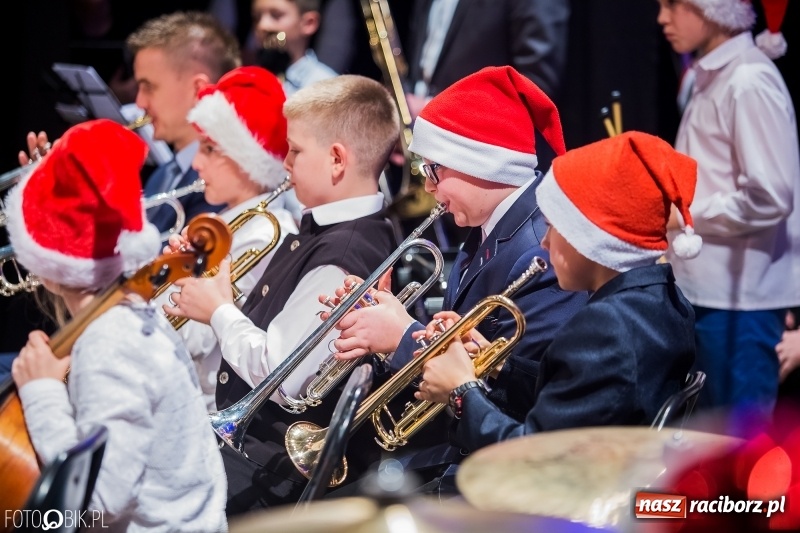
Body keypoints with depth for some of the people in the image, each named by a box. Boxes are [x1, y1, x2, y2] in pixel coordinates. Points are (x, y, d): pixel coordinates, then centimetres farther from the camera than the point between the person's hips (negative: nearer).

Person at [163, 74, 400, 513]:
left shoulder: (342, 258, -22)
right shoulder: (322, 229, 9)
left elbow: (278, 377, -25)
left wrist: (218, 310, -10)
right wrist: (210, 285, 2)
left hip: (280, 463, -10)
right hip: (243, 427, 10)